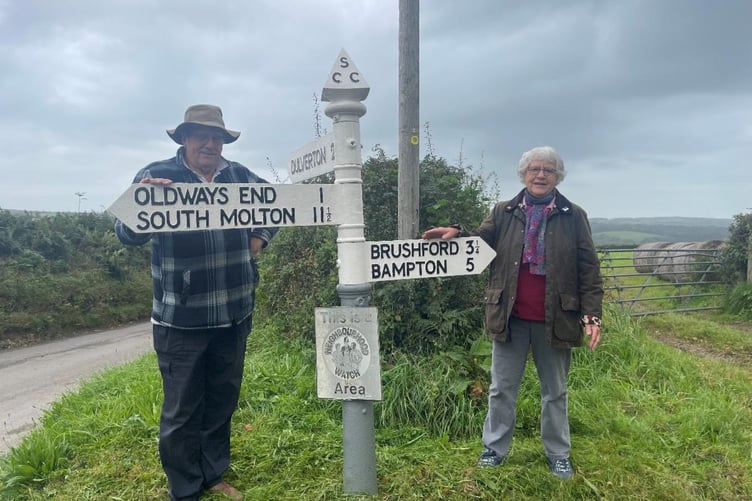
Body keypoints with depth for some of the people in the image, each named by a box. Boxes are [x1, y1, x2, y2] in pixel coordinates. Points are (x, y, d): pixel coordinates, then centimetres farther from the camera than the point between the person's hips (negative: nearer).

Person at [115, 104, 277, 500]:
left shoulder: (240, 176, 5)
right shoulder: (156, 175, -7)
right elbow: (127, 234, -15)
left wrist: (261, 236, 6)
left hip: (234, 314, 5)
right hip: (181, 319, -4)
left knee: (222, 402, 18)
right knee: (182, 409, 7)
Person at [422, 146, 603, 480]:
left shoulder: (574, 217, 0)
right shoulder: (503, 212, 5)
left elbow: (588, 270, -2)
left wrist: (592, 315, -10)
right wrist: (456, 235, -25)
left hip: (554, 320, 0)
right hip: (510, 318, 1)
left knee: (555, 391, 16)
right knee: (501, 388, 12)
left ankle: (558, 455, 33)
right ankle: (494, 449, 29)